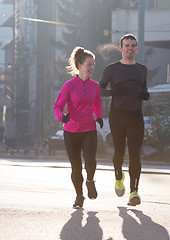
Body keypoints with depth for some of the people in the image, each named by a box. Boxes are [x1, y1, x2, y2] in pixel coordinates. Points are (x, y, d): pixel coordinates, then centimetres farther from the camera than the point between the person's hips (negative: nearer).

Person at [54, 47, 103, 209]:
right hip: (71, 131, -1)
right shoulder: (69, 85, -6)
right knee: (76, 167, 1)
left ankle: (90, 180, 10)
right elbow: (58, 106, -9)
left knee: (90, 159, -23)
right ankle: (79, 196, 24)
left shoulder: (95, 86, 5)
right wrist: (62, 117, -30)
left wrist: (99, 117, 7)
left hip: (89, 130, 1)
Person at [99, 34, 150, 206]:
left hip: (136, 116, 1)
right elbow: (99, 88, 9)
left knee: (135, 154, -9)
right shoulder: (112, 69, 4)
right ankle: (119, 176, 35)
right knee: (119, 152, 4)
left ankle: (134, 191, -12)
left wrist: (146, 95, 3)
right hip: (117, 115, -1)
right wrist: (109, 92, -13)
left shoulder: (142, 69, 14)